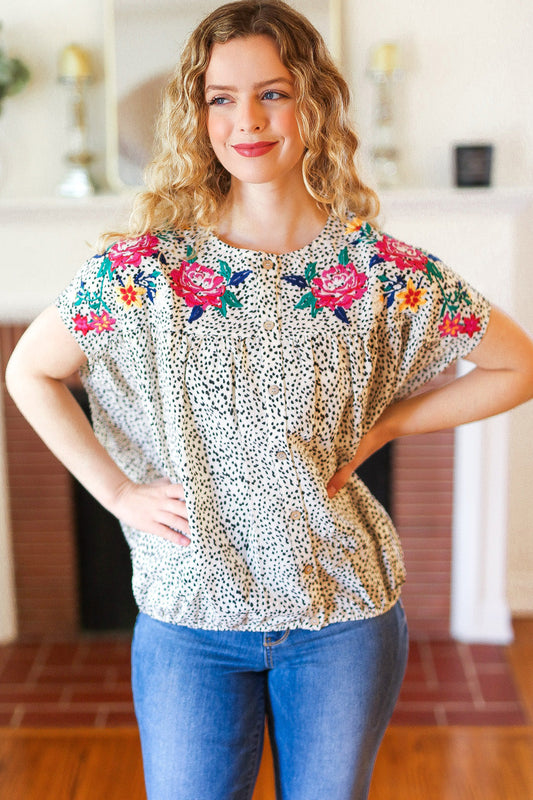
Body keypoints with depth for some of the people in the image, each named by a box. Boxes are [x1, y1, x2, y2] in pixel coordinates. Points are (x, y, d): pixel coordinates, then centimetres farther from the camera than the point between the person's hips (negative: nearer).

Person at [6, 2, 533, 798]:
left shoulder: (385, 271, -8)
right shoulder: (143, 268, -9)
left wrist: (382, 426, -5)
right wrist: (118, 492, -3)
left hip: (344, 619, 1)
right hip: (188, 617, 0)